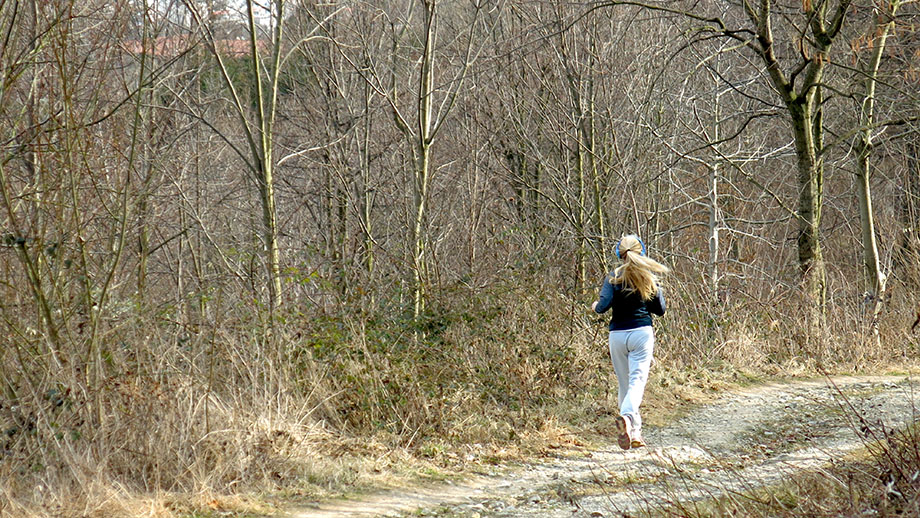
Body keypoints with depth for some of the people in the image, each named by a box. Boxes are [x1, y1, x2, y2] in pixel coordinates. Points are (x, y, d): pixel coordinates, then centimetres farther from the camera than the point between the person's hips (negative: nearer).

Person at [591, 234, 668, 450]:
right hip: (642, 333, -1)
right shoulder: (649, 278, 4)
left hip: (617, 334, 1)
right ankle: (626, 415, -37)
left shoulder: (613, 279, -1)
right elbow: (660, 310, 7)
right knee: (638, 381, -9)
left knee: (625, 384, 11)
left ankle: (634, 432, 13)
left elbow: (603, 306, -12)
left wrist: (595, 306, 11)